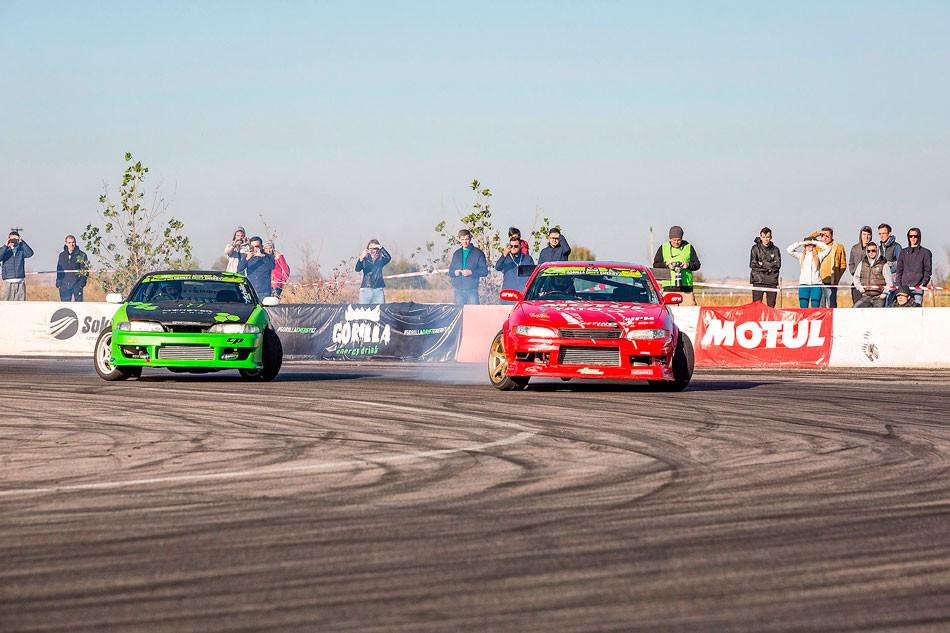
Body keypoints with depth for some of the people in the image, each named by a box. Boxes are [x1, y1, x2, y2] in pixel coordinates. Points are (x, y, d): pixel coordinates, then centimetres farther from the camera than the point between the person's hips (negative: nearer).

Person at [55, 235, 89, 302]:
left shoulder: (81, 255, 0)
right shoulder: (62, 255, 11)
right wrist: (58, 282, 7)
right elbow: (58, 270, 17)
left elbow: (85, 270, -1)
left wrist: (82, 282, -12)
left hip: (77, 285, -3)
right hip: (64, 286, 3)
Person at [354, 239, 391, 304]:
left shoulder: (381, 260, 8)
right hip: (366, 289, -1)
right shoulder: (365, 260, 4)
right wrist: (361, 259, -30)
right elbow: (357, 269, -11)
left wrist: (381, 248, -24)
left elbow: (388, 258, -12)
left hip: (378, 290, 1)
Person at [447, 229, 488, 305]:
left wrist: (471, 272, -17)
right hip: (458, 290, 4)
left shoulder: (478, 253, 1)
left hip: (472, 290, -4)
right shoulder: (456, 254, 15)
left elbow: (485, 271, -3)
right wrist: (455, 272, -5)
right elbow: (450, 271, 19)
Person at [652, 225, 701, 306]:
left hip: (686, 286, 0)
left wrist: (688, 265, -10)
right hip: (669, 286, 0)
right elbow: (656, 265, 8)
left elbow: (697, 264, 11)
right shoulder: (663, 248, 10)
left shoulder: (689, 247, 10)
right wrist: (666, 264, -10)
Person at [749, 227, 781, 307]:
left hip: (772, 282, 1)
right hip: (758, 280, -1)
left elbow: (777, 264, -2)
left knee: (771, 306, 1)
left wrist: (762, 264, -7)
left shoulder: (775, 249, 9)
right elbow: (752, 264, -4)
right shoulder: (755, 248, 5)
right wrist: (769, 265, -6)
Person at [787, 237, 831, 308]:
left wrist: (814, 242, 2)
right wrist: (801, 243, 3)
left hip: (816, 284, -1)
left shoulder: (818, 255, 10)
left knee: (815, 309, -3)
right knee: (803, 308, -4)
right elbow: (789, 250, 5)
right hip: (804, 285, 1)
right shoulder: (801, 256, 12)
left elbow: (828, 248, -1)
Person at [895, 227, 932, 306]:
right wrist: (898, 285, 3)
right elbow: (899, 270, 14)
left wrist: (924, 283, -9)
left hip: (918, 287, -3)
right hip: (904, 286, 3)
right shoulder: (903, 252, 17)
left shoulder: (925, 252, 9)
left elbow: (928, 270, 5)